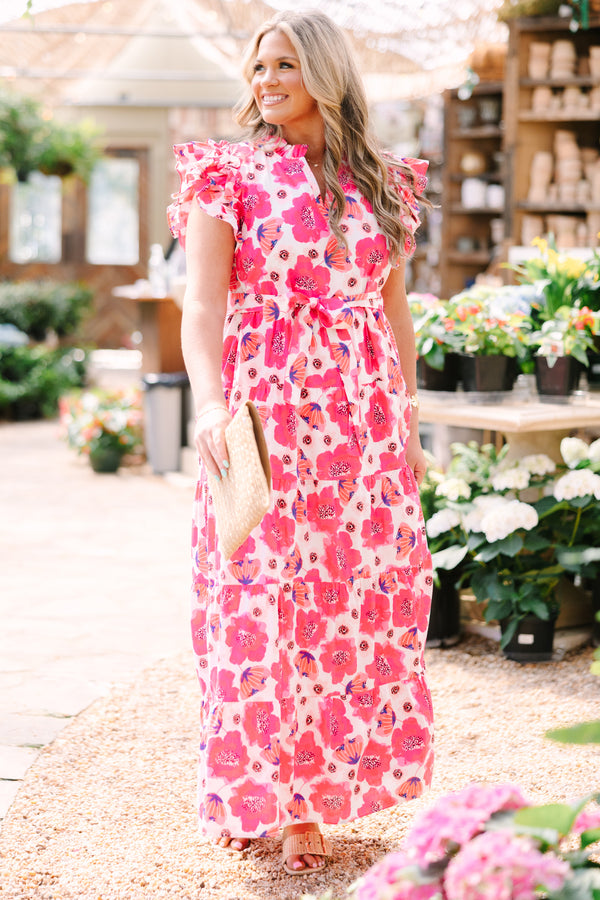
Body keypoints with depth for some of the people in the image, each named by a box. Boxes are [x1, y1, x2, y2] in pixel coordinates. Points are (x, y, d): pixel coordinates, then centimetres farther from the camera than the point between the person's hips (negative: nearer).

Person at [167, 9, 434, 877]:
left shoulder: (382, 183, 11)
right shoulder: (231, 174, 0)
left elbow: (396, 312, 15)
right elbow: (203, 304, -10)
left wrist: (410, 430, 12)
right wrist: (210, 404, -26)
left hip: (364, 416, 4)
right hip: (265, 414, -3)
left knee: (357, 606, 5)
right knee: (263, 608, -2)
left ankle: (317, 796, 17)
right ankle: (262, 798, 11)